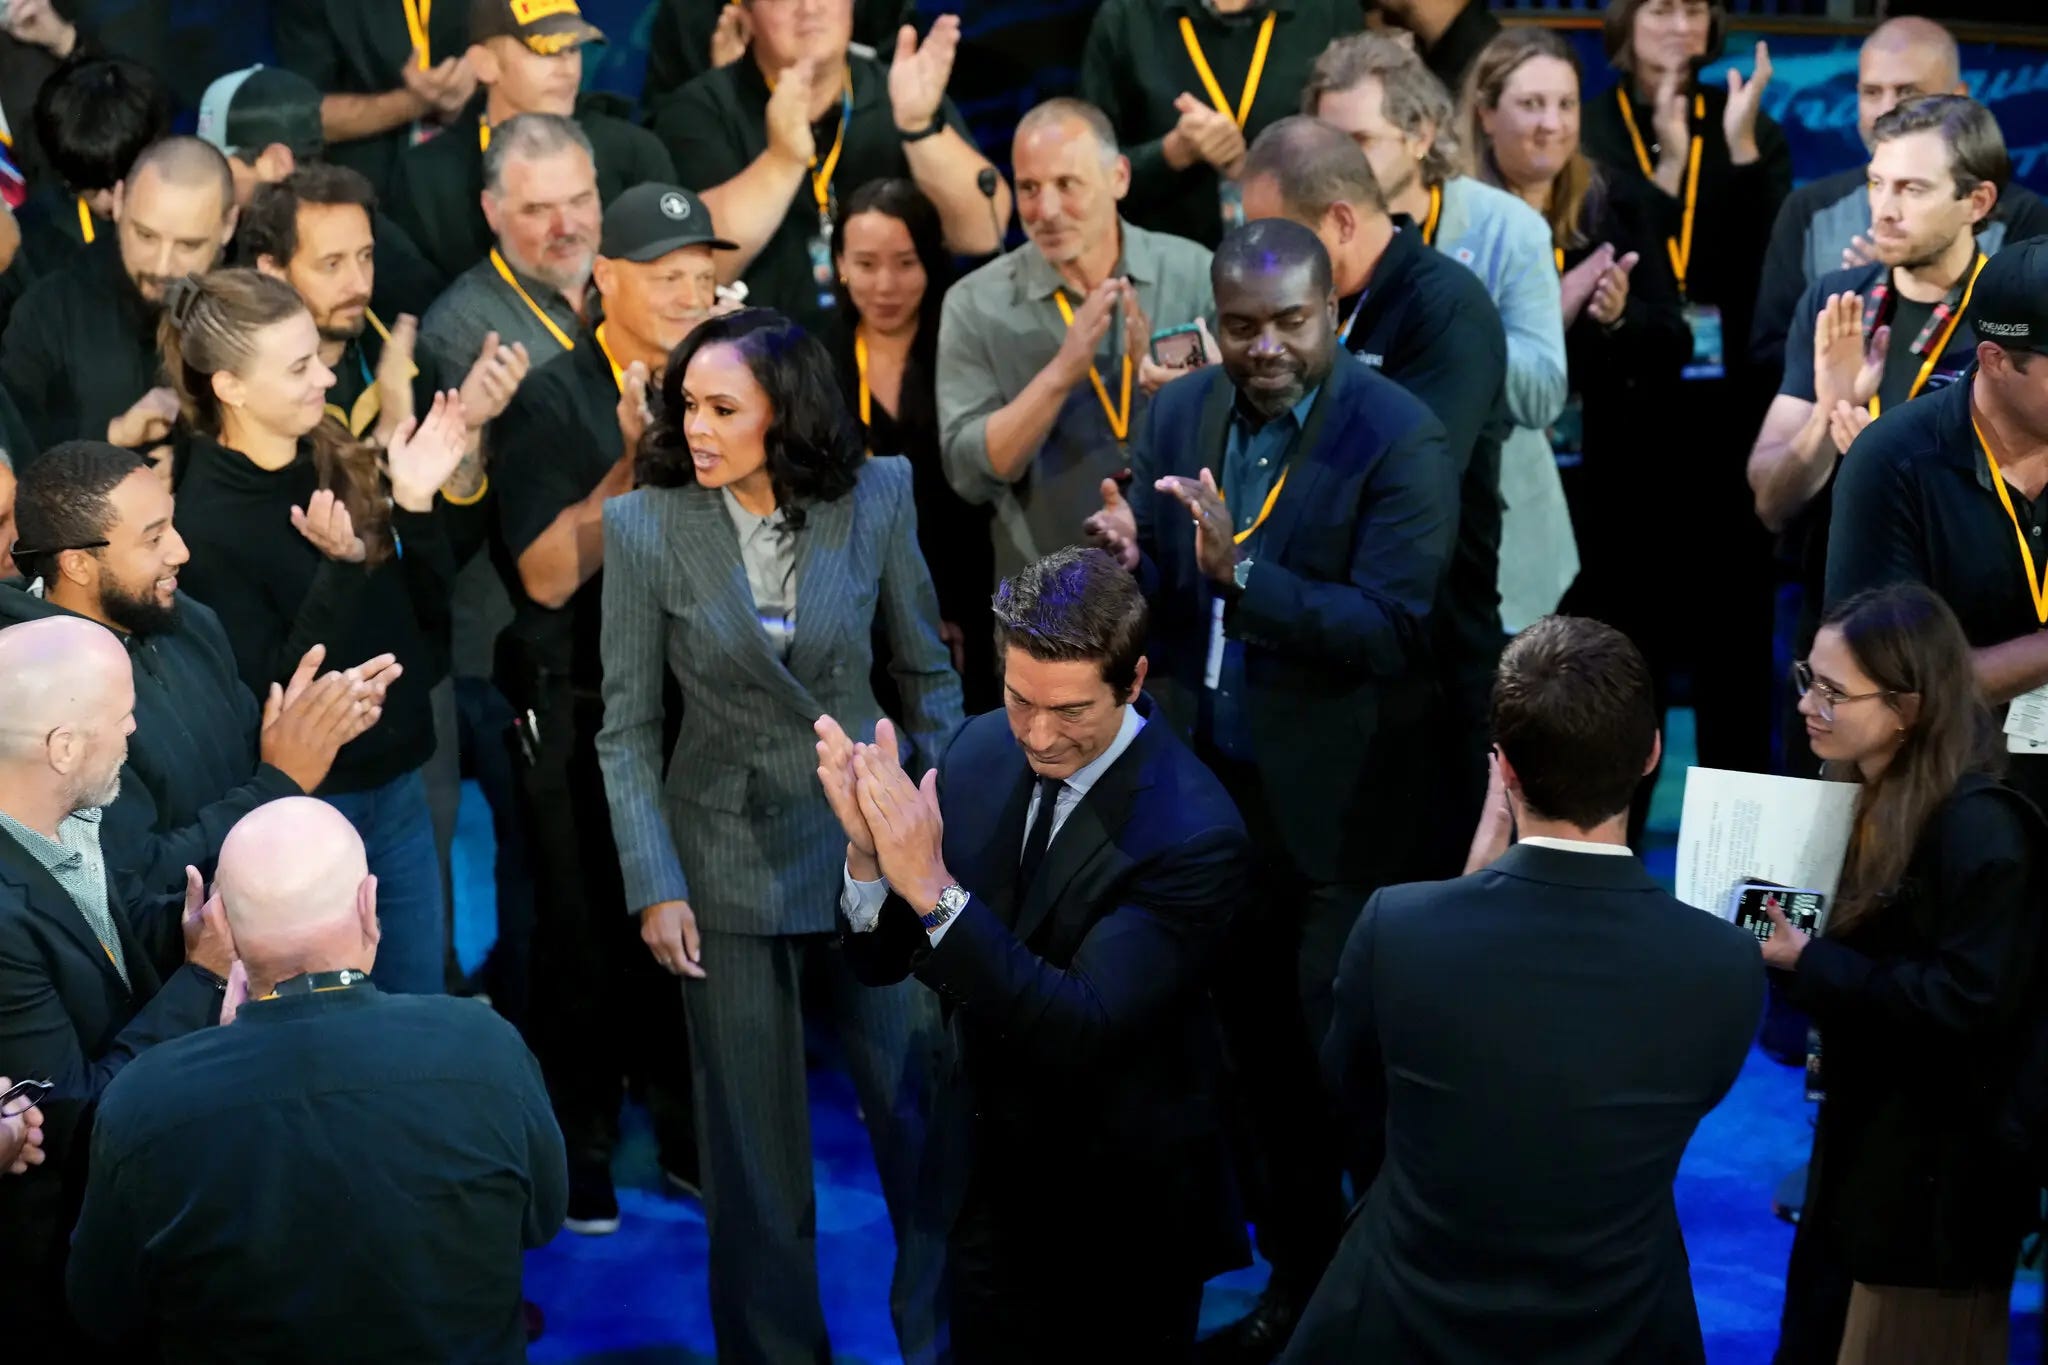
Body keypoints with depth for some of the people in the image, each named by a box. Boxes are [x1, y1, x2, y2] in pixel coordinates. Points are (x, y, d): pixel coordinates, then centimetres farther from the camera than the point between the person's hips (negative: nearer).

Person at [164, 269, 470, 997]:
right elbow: (272, 692, -19)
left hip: (397, 785, 6)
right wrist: (341, 567, -30)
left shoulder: (342, 463, 0)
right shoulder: (204, 521, -18)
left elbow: (428, 614, 4)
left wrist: (416, 505, -11)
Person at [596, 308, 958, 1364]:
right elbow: (627, 725, -4)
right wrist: (655, 885, -9)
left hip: (865, 834, 1)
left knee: (920, 1107, 6)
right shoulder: (645, 524, -9)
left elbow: (926, 671, 4)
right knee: (752, 1138, 9)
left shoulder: (875, 497, -7)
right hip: (729, 857, -1)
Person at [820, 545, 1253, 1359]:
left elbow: (1081, 1032, -33)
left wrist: (932, 887, -39)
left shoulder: (1194, 836, -26)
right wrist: (870, 852, -25)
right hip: (994, 1183, 5)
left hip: (1124, 1219, -5)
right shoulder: (982, 751, -7)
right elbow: (878, 961, -3)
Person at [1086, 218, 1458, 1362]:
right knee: (1260, 1046, 18)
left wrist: (1239, 571, -33)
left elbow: (1390, 630, -24)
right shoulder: (1181, 416, 3)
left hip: (1339, 807, -6)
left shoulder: (1399, 441, -15)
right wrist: (1134, 564, -16)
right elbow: (1162, 602, 7)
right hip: (1213, 783, 6)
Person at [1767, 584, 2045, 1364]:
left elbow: (1968, 1003, -27)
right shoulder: (1865, 798, 3)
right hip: (1860, 1144, 9)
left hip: (1937, 1179, -9)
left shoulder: (1981, 830, -24)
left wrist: (1808, 964, -25)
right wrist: (1779, 939, -7)